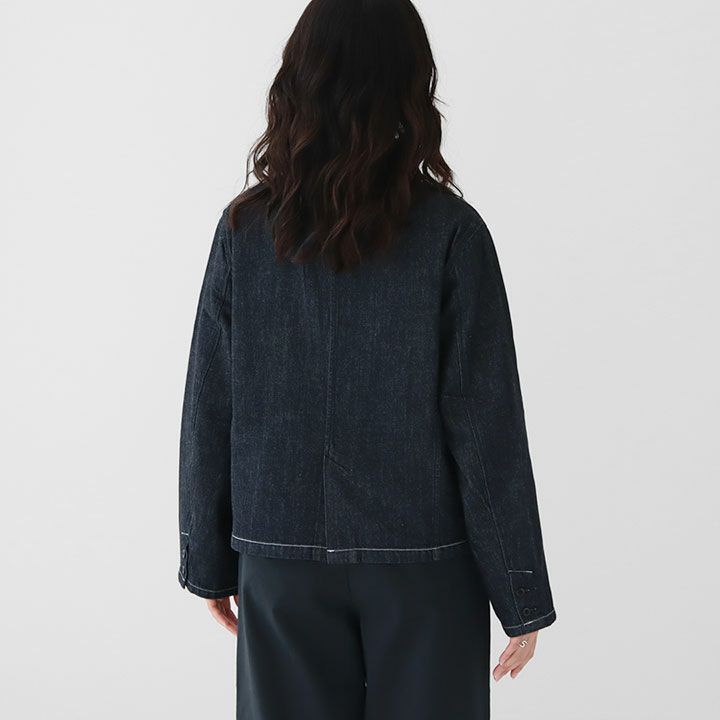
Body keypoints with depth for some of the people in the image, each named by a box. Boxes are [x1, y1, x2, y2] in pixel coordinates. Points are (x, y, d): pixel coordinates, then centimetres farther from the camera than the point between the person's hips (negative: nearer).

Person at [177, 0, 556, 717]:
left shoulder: (245, 229, -5)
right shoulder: (450, 232, -12)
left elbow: (207, 412, -1)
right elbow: (487, 426, -11)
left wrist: (209, 558, 12)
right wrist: (521, 594, -2)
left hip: (281, 559, 2)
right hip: (423, 561, -2)